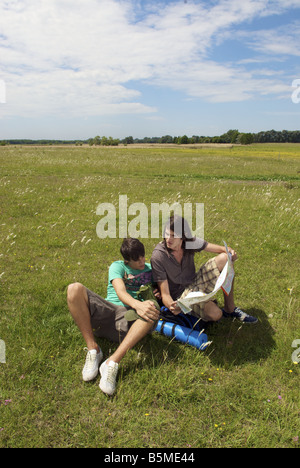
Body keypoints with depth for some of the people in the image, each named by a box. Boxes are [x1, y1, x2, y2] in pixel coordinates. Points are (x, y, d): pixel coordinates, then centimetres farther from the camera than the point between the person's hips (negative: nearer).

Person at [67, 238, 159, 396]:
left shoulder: (150, 269, 22)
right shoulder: (118, 266, 11)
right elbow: (120, 292, -7)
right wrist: (137, 305, -29)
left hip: (129, 317, 1)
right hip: (105, 310, 0)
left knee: (153, 312, -34)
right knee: (74, 289, -25)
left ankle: (113, 362, -38)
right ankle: (93, 349, -20)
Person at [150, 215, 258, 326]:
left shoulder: (190, 241, -10)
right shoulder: (158, 257, -24)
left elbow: (220, 249, -1)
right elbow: (165, 294, -22)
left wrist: (230, 251, -25)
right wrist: (172, 306, -44)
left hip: (195, 284, 6)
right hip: (180, 295, -6)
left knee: (224, 259, -12)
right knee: (215, 313, -32)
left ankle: (230, 309, -3)